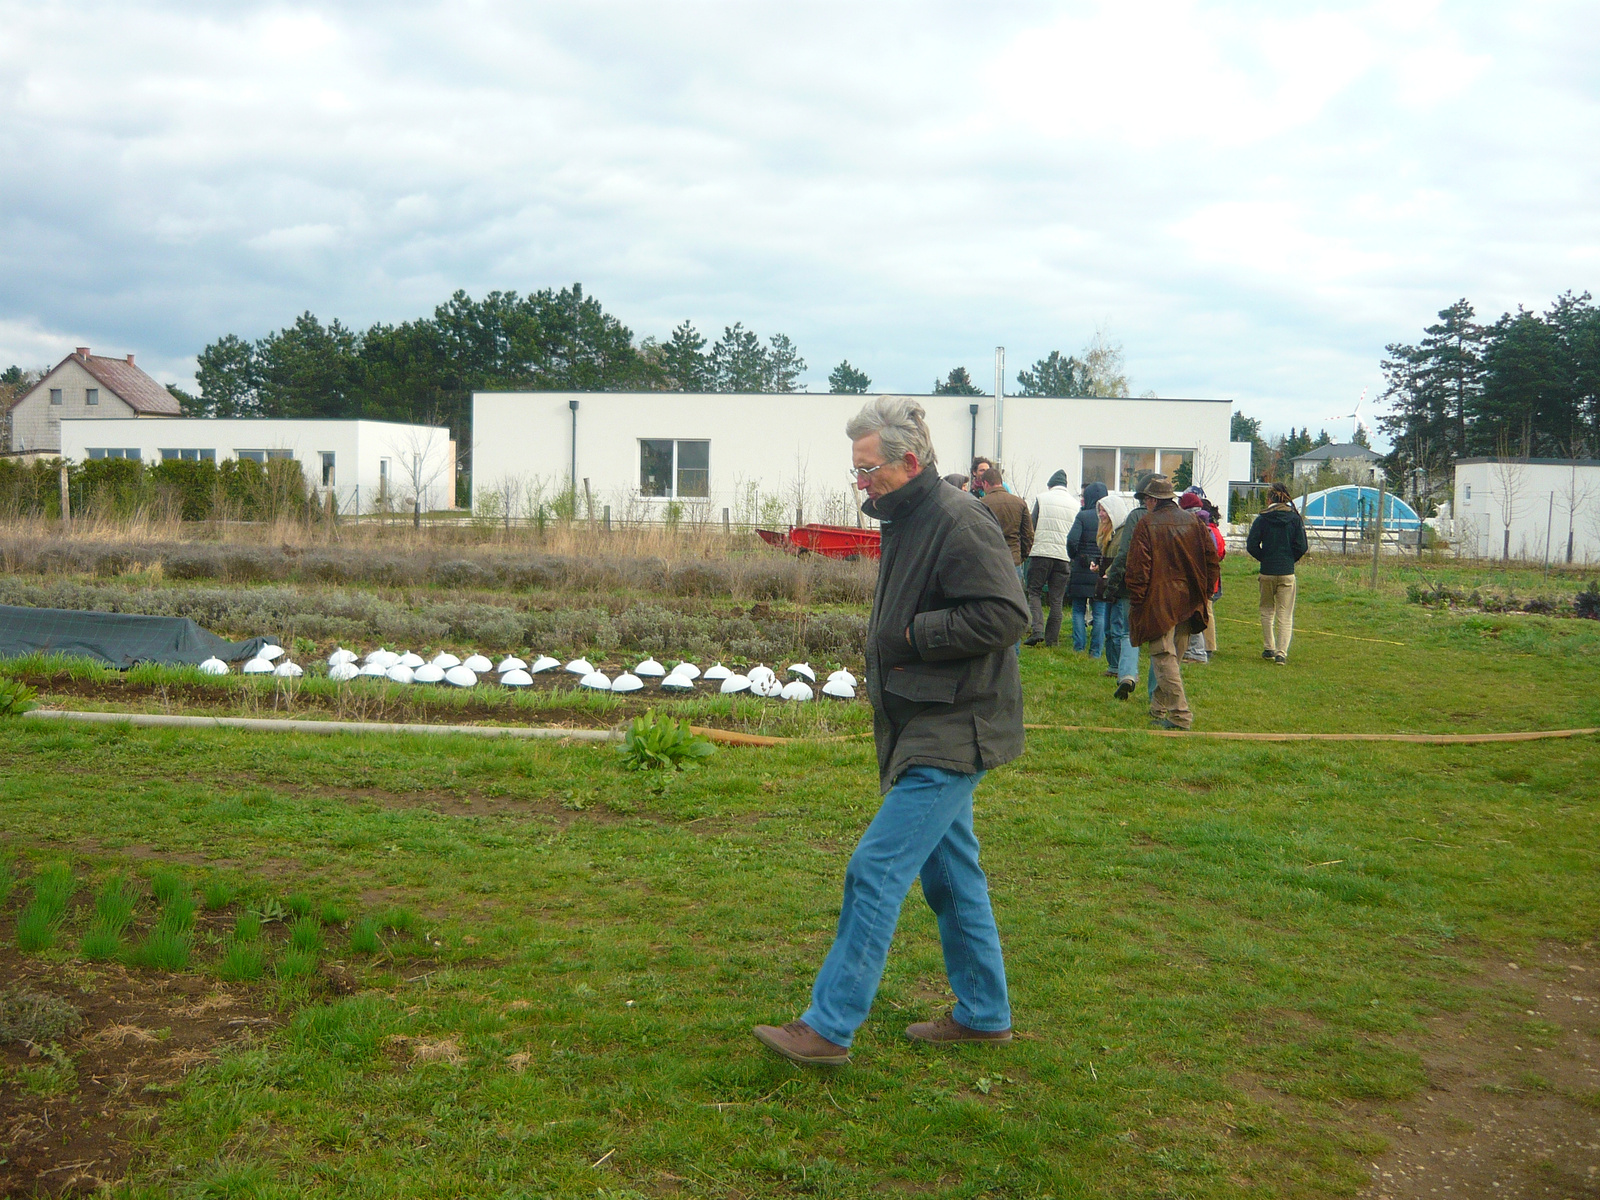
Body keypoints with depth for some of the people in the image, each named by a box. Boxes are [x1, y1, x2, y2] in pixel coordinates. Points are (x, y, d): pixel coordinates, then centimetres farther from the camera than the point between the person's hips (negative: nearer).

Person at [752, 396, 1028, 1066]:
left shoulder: (958, 522, -17)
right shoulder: (906, 522, 14)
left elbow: (1004, 614, -26)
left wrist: (911, 636, -20)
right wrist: (889, 649, 9)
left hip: (951, 736, -10)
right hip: (926, 732, 10)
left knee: (876, 871, -11)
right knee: (950, 874, 17)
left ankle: (829, 1027, -4)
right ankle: (984, 1015, 29)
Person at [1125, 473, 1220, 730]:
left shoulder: (1147, 525, -8)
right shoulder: (1193, 523, 9)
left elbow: (1137, 568, -13)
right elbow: (1211, 560, 10)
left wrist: (1137, 600, -5)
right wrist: (1204, 593, 17)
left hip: (1159, 603, -6)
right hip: (1189, 603, 6)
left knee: (1164, 657, -4)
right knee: (1171, 656, 16)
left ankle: (1180, 715, -10)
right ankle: (1158, 708, 26)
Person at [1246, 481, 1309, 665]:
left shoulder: (1262, 519, -3)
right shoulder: (1295, 518, -2)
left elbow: (1251, 545, -7)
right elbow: (1301, 546, -5)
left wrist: (1265, 558, 9)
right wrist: (1289, 559, 12)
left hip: (1267, 573, 0)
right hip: (1287, 573, 0)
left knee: (1267, 612, 18)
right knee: (1285, 615, 0)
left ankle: (1269, 648, 22)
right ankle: (1282, 652, -11)